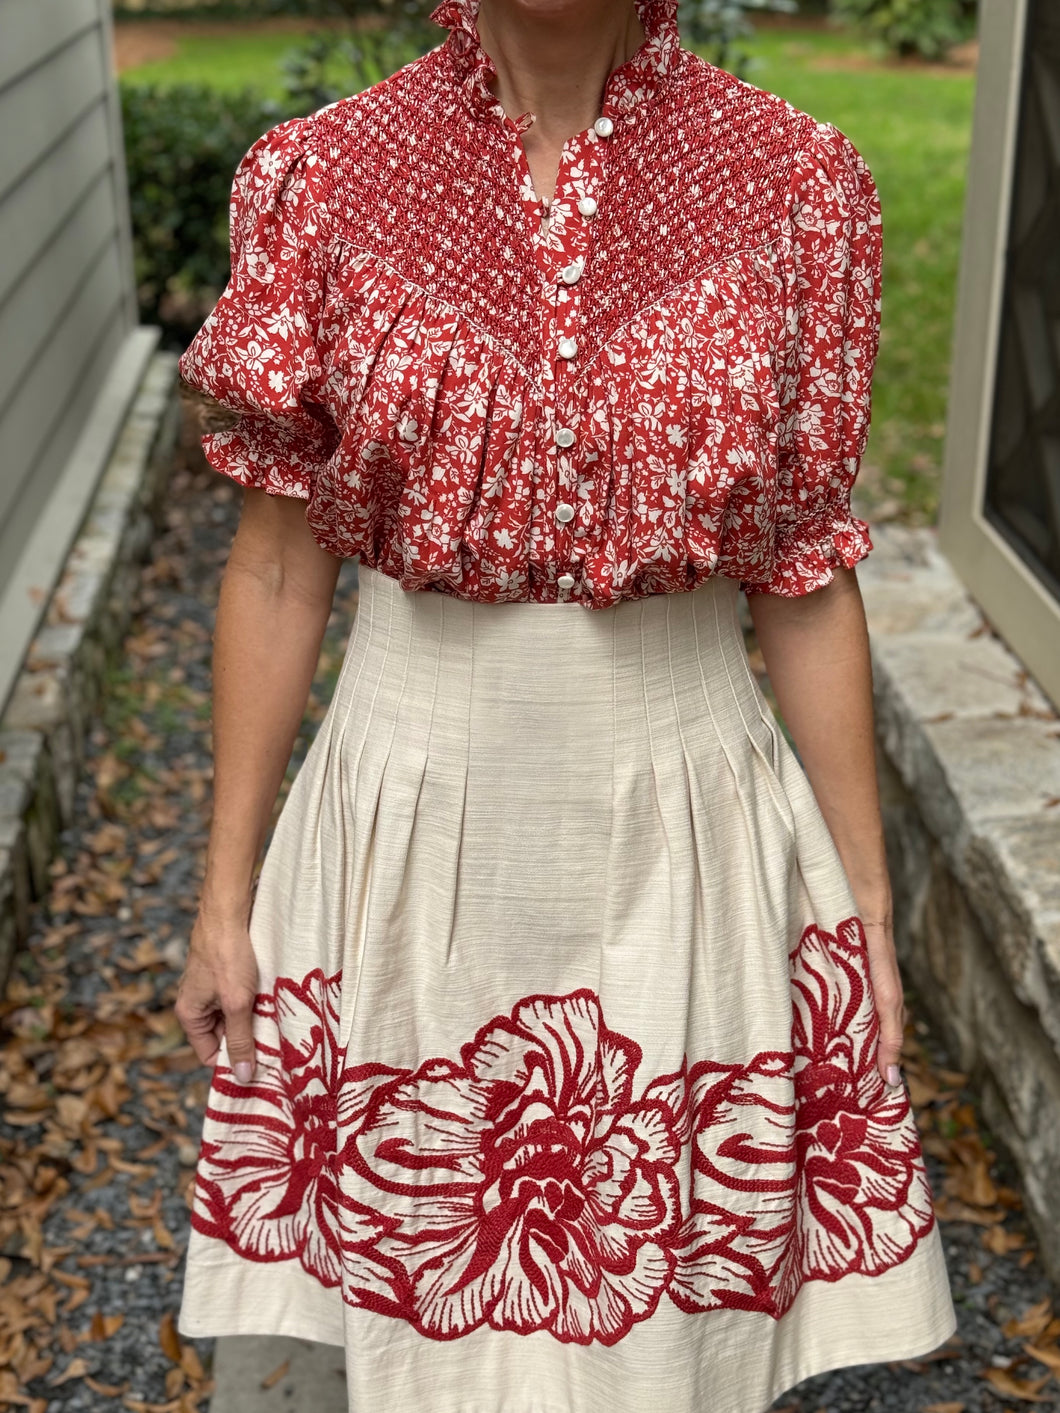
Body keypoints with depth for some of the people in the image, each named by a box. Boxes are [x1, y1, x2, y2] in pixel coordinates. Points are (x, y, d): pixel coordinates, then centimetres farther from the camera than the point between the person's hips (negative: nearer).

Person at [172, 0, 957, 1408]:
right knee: (424, 1297, 19)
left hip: (685, 835, 0)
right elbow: (278, 563, -1)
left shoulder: (793, 185, -5)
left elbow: (807, 581, 0)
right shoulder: (321, 181, -6)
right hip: (411, 828, 0)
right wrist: (227, 890, 4)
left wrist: (867, 900, 4)